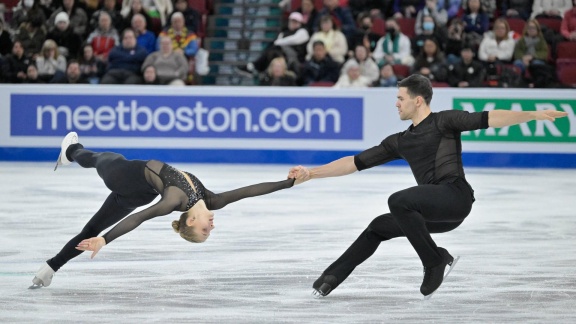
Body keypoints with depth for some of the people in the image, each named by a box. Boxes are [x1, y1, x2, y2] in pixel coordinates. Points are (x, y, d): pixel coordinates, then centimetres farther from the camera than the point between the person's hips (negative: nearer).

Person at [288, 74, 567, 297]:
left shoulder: (444, 121, 2)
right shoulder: (399, 142, 20)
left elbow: (489, 119, -8)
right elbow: (356, 163, 22)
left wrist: (533, 115, -21)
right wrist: (311, 173, 19)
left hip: (456, 195, -8)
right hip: (436, 212, 8)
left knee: (398, 201, -26)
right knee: (378, 227, 14)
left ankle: (436, 260, -14)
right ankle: (332, 277, 20)